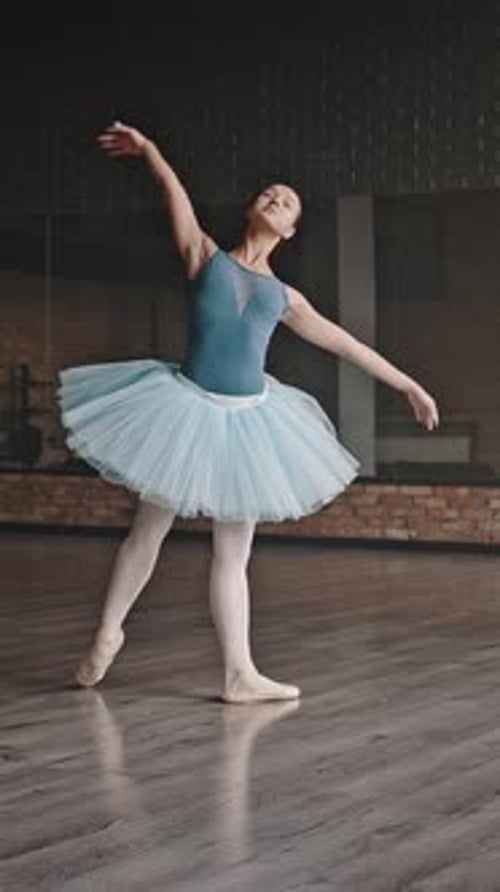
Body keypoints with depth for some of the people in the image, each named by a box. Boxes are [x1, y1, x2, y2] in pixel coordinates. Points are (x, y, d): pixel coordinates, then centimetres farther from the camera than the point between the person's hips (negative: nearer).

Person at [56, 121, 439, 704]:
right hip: (190, 406, -3)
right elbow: (176, 196, -6)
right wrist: (148, 149, -17)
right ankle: (107, 632, 26)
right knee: (149, 530, 6)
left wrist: (409, 386, 20)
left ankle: (240, 674, 7)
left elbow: (347, 345, 18)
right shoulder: (205, 257, 6)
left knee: (233, 552, 6)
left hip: (248, 419, 3)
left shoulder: (284, 297, 13)